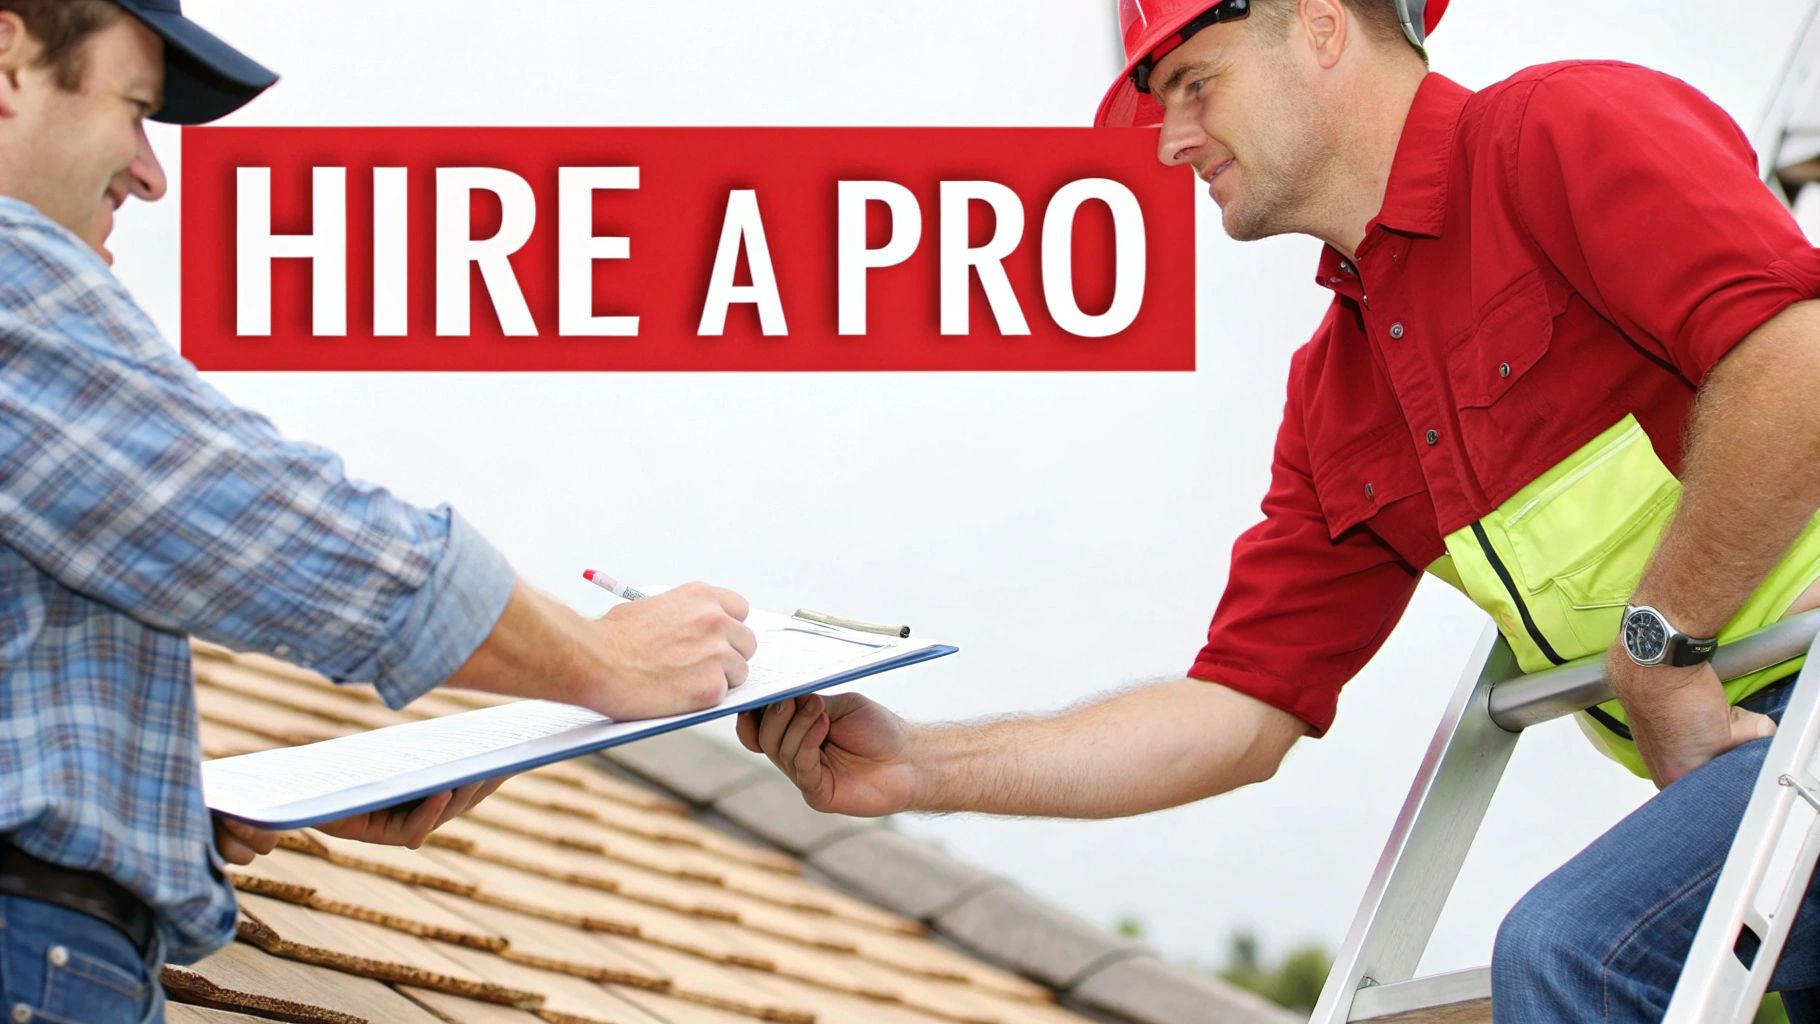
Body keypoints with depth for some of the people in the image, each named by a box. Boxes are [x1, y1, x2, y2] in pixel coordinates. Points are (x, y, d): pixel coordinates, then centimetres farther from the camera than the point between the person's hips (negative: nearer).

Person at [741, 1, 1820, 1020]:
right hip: (1726, 745, 8)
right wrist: (920, 768, 6)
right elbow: (1239, 713, 14)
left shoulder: (1568, 129, -9)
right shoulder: (1332, 394, 17)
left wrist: (1659, 643, -15)